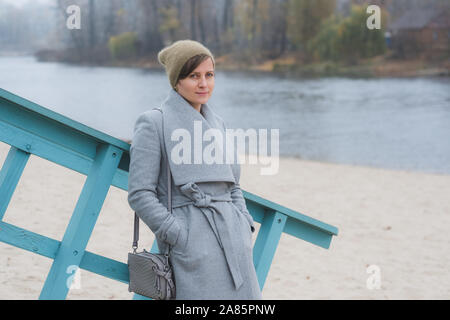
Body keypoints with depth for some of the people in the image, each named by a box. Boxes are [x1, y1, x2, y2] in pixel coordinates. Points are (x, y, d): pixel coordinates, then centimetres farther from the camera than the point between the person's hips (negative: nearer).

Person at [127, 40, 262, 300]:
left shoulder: (218, 125, 16)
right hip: (193, 245, -6)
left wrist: (245, 226, 8)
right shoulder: (154, 124, -4)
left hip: (234, 242, 6)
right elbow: (140, 194, -8)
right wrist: (179, 235, -12)